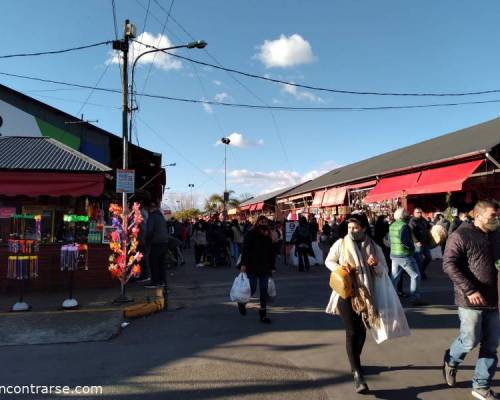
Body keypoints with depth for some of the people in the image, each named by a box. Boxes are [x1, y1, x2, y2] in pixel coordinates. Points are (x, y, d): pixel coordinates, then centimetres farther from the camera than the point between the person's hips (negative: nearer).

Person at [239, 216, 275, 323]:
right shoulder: (251, 234, -5)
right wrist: (243, 264, -20)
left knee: (264, 291, 4)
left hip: (265, 268, 4)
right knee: (252, 289, -1)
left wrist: (271, 267, 12)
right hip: (252, 267, -4)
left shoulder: (268, 237, 9)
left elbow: (271, 253, 13)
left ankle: (263, 314, 13)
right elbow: (245, 249, -11)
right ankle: (242, 303, 30)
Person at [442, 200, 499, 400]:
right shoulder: (461, 235, -10)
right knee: (470, 341, -1)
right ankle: (450, 361, 30)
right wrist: (470, 290, -20)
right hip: (471, 299, -6)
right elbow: (449, 264, -16)